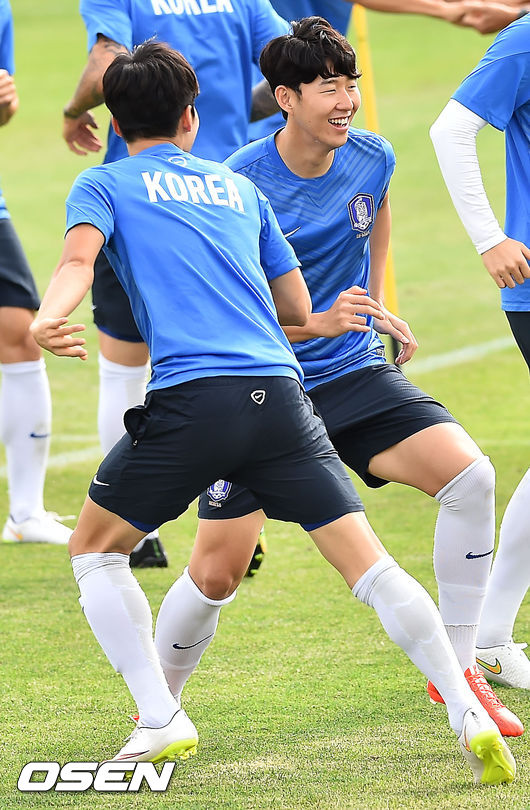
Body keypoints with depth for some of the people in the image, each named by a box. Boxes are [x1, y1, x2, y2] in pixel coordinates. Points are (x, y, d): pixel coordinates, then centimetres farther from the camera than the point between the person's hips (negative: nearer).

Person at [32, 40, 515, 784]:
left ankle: (160, 721, 7)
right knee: (368, 561, 1)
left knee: (95, 549, 18)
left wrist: (46, 320, -26)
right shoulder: (238, 187, 26)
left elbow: (78, 257, -8)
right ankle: (470, 716, -10)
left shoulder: (103, 185, 15)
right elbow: (297, 308, 29)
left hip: (190, 396, -3)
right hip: (279, 389, 3)